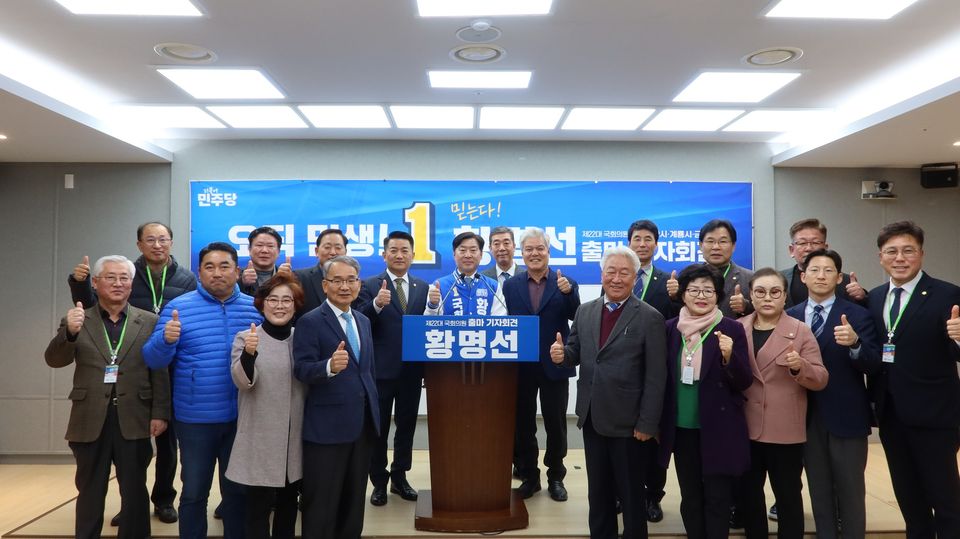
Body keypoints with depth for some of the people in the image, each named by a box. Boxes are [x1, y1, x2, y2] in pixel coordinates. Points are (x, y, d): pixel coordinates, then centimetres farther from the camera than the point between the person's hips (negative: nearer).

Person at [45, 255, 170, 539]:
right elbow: (54, 360, -6)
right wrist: (70, 332, -26)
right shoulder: (77, 320, 5)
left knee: (134, 491, 9)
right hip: (90, 420, 1)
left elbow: (160, 371, 0)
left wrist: (160, 413, -7)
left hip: (134, 420, 0)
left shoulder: (149, 321, 3)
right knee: (90, 492, 12)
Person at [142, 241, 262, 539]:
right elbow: (154, 360, -8)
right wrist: (166, 339, -30)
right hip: (196, 418, -2)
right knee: (194, 492, 12)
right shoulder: (178, 307, -5)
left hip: (242, 417, 2)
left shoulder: (255, 308, 2)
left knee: (238, 490, 17)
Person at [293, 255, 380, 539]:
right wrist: (329, 366, -37)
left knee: (354, 499, 17)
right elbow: (301, 369, -18)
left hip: (364, 423, 6)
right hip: (327, 426, -6)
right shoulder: (310, 322, -8)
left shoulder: (363, 321, 13)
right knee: (322, 504, 3)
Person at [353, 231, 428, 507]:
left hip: (412, 369, 4)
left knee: (406, 426, 14)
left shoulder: (423, 287, 8)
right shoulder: (370, 286, -4)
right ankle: (379, 482, 22)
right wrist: (376, 304, -33)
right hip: (381, 369, -3)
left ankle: (399, 477, 30)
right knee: (379, 428, 8)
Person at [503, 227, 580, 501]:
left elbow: (578, 319, -12)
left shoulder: (565, 283, -1)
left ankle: (555, 477, 25)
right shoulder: (510, 285, 4)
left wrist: (569, 293, -28)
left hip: (554, 365, -2)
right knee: (523, 424, 11)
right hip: (521, 366, 2)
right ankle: (529, 476, 26)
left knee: (555, 424, 8)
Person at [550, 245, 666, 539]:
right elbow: (576, 353, 11)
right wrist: (563, 354, -13)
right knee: (598, 491, 19)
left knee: (630, 493, 13)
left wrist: (647, 424, -14)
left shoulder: (649, 318, -10)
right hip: (592, 418, 5)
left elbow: (655, 378, -12)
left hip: (628, 422, -5)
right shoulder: (585, 311, 6)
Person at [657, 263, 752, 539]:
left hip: (719, 429, -3)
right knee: (690, 497, 15)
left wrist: (729, 357, -26)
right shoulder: (670, 328, 2)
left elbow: (744, 383, -7)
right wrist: (658, 423, 8)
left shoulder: (732, 329, -7)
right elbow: (664, 378, 9)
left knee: (717, 499, 5)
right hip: (681, 428, 3)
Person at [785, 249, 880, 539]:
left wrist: (854, 343, -32)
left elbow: (874, 366, -15)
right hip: (807, 416, 3)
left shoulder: (857, 315, -6)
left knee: (850, 491, 6)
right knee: (819, 491, 16)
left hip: (846, 416, -3)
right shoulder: (790, 316, 4)